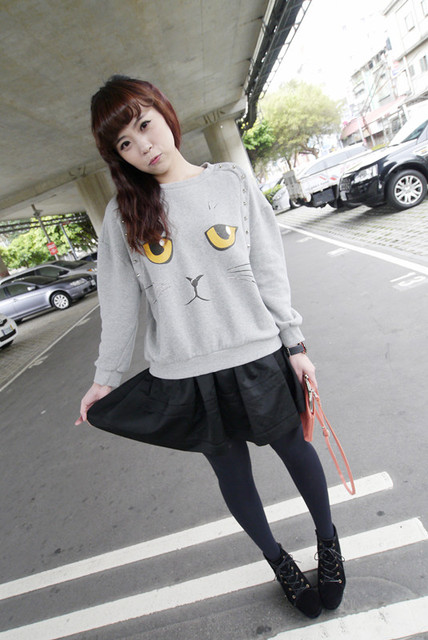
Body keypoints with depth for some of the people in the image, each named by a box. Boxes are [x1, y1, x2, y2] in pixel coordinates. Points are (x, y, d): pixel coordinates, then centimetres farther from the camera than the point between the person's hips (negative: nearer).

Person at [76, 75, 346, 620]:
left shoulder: (233, 182, -1)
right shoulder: (123, 213, 1)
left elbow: (269, 272, 0)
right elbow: (120, 303, 4)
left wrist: (294, 344, 0)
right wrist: (106, 377, 6)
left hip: (257, 357, 0)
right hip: (183, 375, 1)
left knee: (293, 447, 17)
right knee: (229, 469, 16)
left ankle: (327, 539, 48)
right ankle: (277, 559, 45)